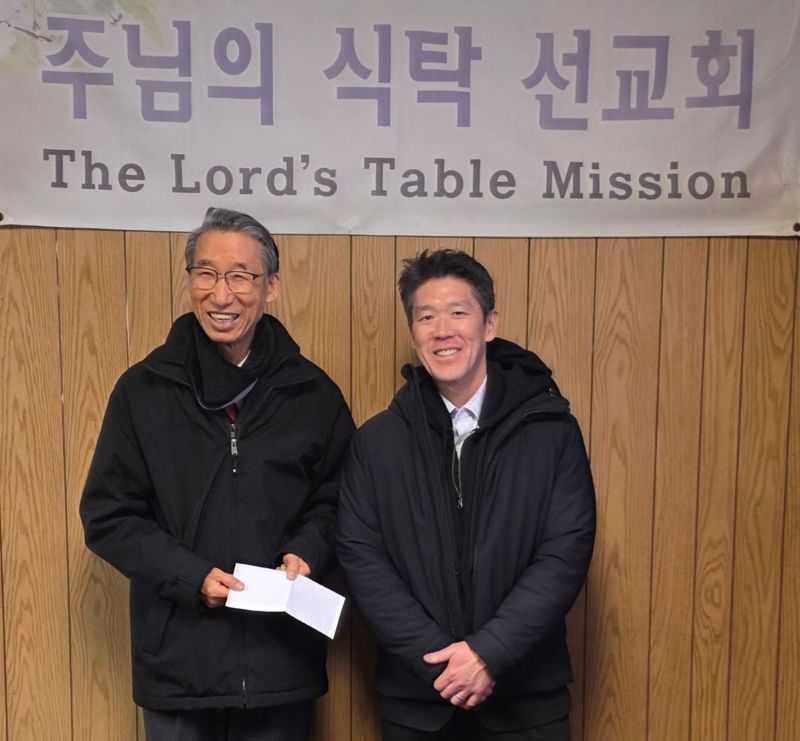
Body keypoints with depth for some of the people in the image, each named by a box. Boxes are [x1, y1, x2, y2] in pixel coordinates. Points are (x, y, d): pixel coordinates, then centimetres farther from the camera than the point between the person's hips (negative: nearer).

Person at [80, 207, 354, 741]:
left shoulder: (313, 393, 0)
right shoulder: (145, 388, -2)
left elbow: (334, 501, 8)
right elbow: (108, 515, -1)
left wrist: (306, 553, -12)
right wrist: (192, 577, -14)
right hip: (178, 659, 0)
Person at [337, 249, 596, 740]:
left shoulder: (552, 431, -4)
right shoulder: (376, 442, -1)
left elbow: (567, 553, -8)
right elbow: (360, 557, -4)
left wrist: (489, 652, -16)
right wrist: (437, 658, -13)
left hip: (526, 699, -1)